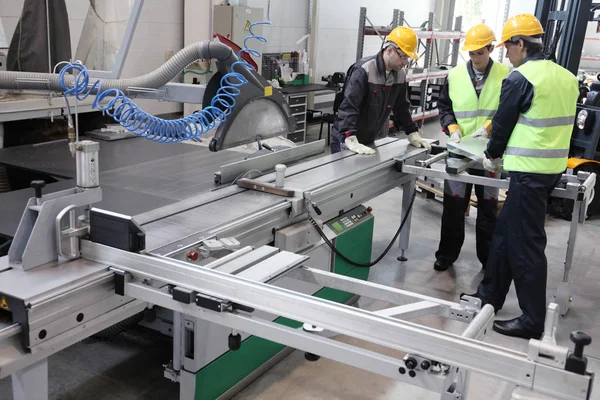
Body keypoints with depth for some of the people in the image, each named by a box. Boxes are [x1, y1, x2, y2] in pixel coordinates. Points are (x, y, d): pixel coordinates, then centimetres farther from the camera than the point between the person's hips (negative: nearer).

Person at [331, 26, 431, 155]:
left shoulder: (399, 74, 2)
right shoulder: (364, 70, -22)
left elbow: (402, 107, 14)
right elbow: (348, 107, -29)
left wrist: (413, 134, 10)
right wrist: (352, 141, -37)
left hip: (369, 141, 7)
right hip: (346, 140, -7)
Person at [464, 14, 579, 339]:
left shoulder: (520, 78, -13)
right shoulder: (565, 77, 11)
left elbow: (503, 122, -5)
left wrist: (492, 156, 13)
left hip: (530, 170, -9)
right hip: (553, 165, 9)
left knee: (525, 242, -1)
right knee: (505, 230, 17)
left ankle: (533, 320, 8)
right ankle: (489, 296, 27)